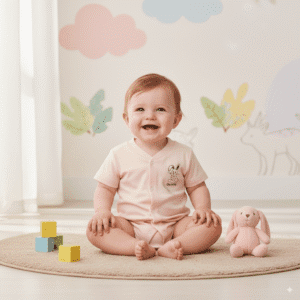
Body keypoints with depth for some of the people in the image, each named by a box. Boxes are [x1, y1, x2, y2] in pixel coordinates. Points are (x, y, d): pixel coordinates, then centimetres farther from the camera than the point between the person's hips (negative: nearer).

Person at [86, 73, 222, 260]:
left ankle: (169, 248, -34)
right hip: (132, 227, -1)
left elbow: (197, 187, 10)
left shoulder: (183, 154, 3)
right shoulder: (119, 155, 1)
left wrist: (203, 208, -9)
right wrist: (102, 210, -13)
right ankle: (137, 247, -38)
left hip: (174, 226, 1)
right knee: (95, 229, -24)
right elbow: (105, 188, 6)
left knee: (213, 225, -21)